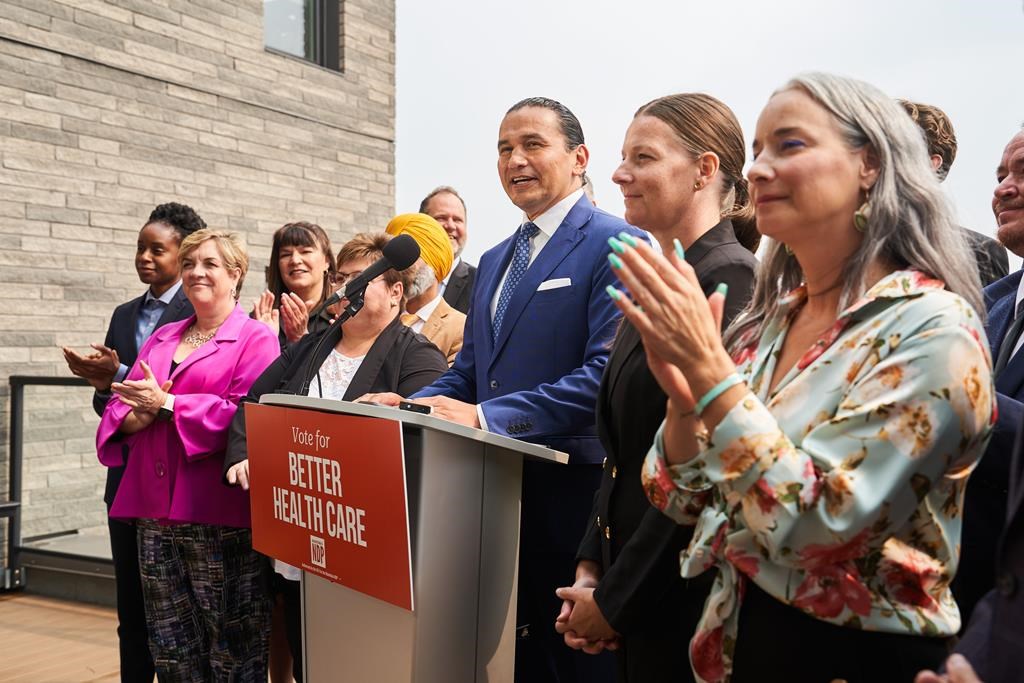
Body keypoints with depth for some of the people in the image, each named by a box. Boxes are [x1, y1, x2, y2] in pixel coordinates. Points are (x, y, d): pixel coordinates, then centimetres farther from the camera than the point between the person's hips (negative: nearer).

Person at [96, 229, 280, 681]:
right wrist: (139, 414, -8)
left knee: (231, 646, 2)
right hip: (154, 511, 6)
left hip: (217, 516, -6)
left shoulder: (256, 339, -1)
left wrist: (166, 404, -15)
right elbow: (120, 410, 15)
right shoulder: (162, 338, 18)